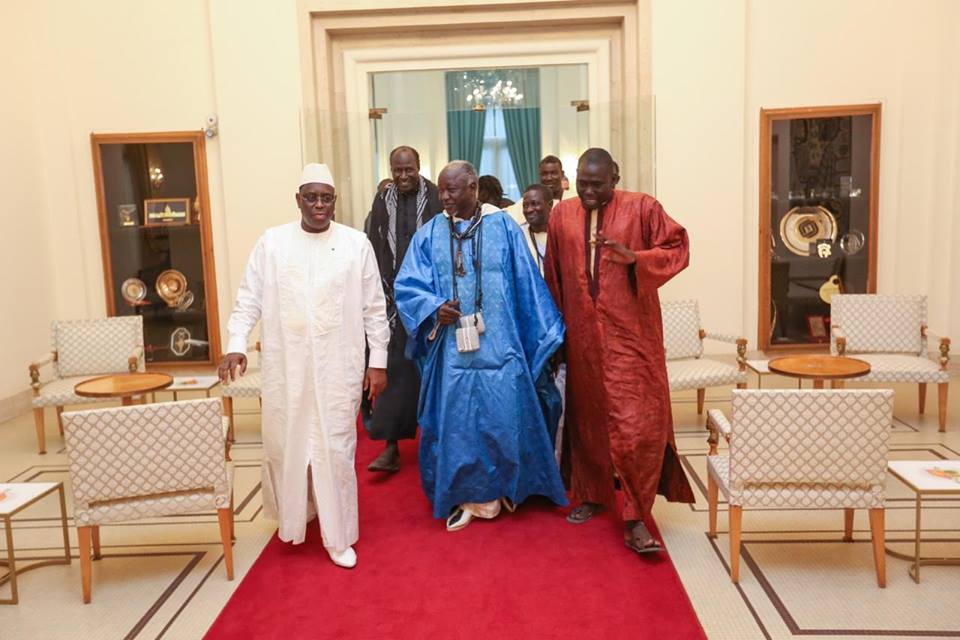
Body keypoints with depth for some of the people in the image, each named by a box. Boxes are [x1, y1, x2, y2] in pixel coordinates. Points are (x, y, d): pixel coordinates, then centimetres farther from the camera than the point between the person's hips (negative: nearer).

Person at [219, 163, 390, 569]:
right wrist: (236, 344, -12)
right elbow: (249, 299, 1)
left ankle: (338, 536, 20)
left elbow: (374, 308, 2)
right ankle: (293, 516, 37)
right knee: (284, 445, 11)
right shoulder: (271, 242, 2)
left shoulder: (356, 244, 0)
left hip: (338, 367, -1)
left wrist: (378, 361, -1)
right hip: (285, 365, 1)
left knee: (336, 449, 5)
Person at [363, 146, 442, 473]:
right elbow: (374, 248, 8)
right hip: (394, 296, 2)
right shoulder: (382, 200, 6)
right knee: (394, 367, 1)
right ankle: (391, 445, 4)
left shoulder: (435, 198, -4)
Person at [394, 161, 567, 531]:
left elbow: (527, 283, 4)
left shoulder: (503, 227, 1)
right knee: (456, 423, 7)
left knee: (504, 419, 5)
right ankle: (465, 496, 24)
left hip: (499, 346, -1)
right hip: (451, 349, 1)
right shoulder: (430, 234, 4)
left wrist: (543, 338, 5)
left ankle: (500, 489, 28)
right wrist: (434, 308, -18)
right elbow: (407, 287, 2)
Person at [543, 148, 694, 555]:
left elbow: (677, 249, -3)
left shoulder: (642, 208, -2)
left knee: (636, 422, -6)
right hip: (582, 335, 4)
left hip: (630, 334, -3)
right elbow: (552, 275, 12)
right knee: (587, 415, 13)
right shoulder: (562, 214, 7)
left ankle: (636, 518, 3)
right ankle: (593, 494, 31)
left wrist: (633, 257, -20)